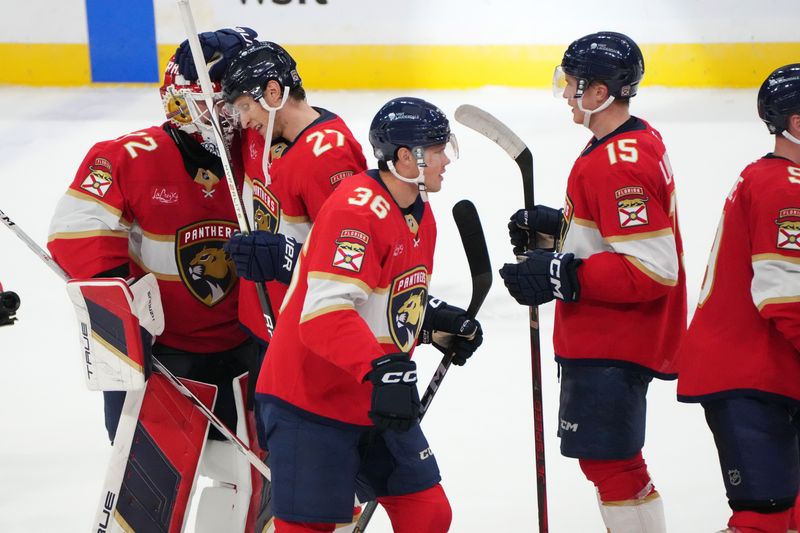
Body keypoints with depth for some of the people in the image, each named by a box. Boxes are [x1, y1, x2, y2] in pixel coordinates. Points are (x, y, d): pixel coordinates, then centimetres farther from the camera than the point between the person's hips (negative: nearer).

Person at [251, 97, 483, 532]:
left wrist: (444, 322, 8)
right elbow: (324, 311, -33)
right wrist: (381, 368, -42)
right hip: (310, 399, -9)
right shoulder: (356, 209, -22)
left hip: (377, 401, 9)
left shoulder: (419, 216, 10)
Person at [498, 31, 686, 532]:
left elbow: (652, 270, -29)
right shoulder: (636, 141, 9)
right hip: (601, 335, 11)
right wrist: (555, 227, 9)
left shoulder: (620, 165, -25)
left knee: (608, 458, -8)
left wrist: (562, 277, -26)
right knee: (608, 456, 20)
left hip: (614, 343, -11)